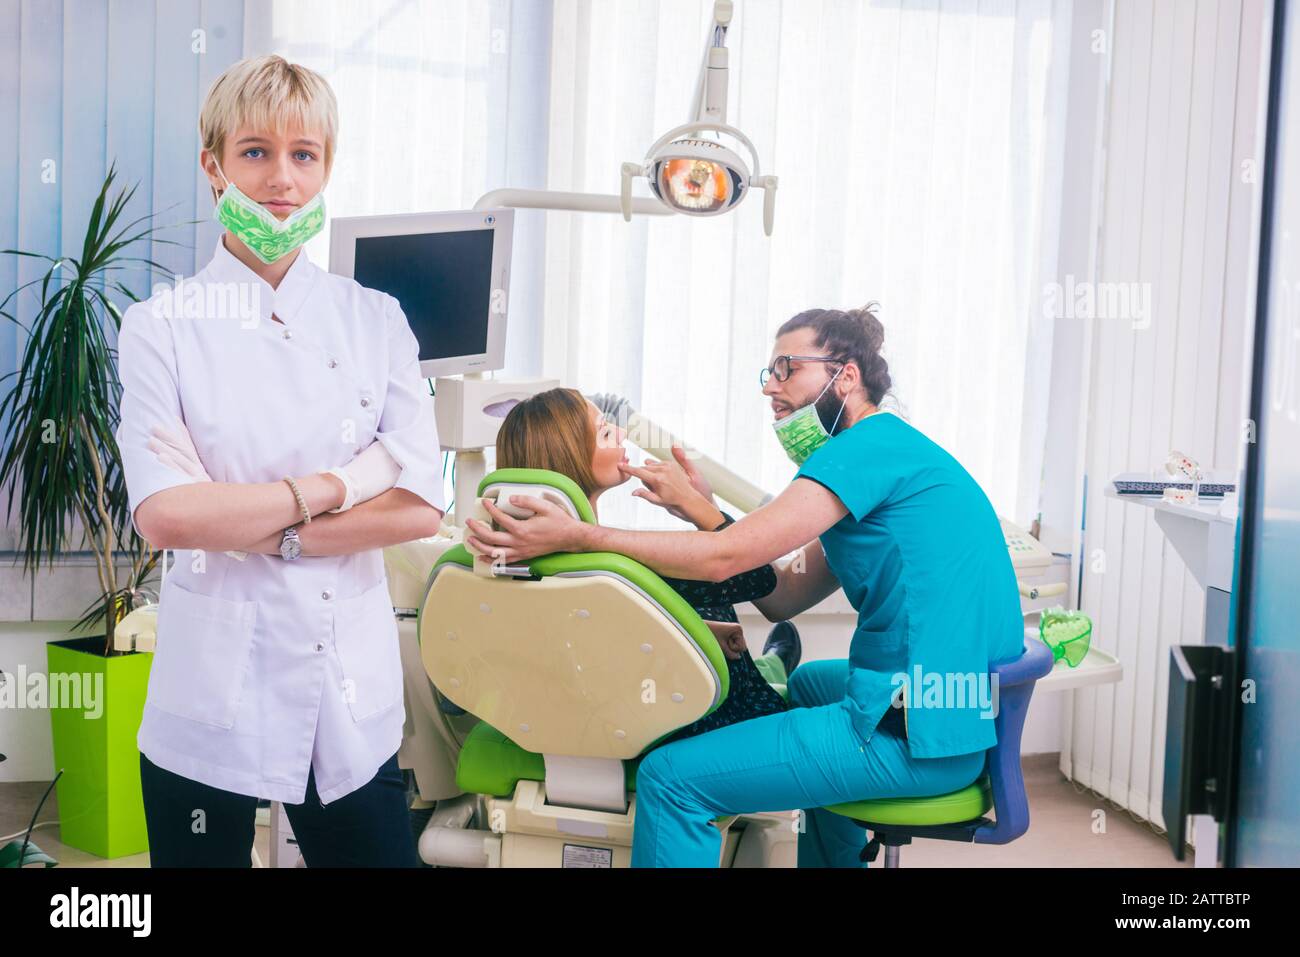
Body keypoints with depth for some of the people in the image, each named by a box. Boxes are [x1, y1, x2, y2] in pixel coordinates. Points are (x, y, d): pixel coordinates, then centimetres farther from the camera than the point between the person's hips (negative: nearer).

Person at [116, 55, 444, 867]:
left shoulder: (376, 321, 4)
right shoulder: (163, 327, -2)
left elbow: (422, 507, -5)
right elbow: (164, 515, -14)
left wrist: (256, 528, -12)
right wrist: (336, 485, -12)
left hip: (352, 692, 2)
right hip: (213, 694, -2)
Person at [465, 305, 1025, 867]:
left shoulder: (870, 446, -13)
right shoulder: (888, 451, 18)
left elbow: (725, 557, -20)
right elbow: (783, 595, 15)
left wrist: (577, 536, -19)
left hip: (921, 737, -11)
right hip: (964, 710, 11)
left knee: (670, 778, -13)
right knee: (809, 682, 40)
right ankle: (832, 857, 49)